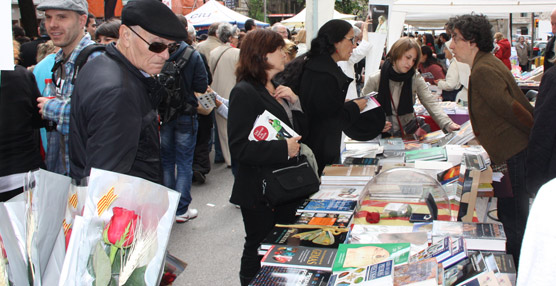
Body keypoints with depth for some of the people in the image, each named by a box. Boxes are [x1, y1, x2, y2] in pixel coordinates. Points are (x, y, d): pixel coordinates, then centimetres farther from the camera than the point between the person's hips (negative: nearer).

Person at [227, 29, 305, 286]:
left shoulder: (277, 88, 11)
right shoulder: (245, 93, -17)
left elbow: (299, 130, 14)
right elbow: (239, 148, -25)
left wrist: (294, 102, -3)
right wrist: (284, 149, -25)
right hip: (260, 193, -8)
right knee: (259, 253, 8)